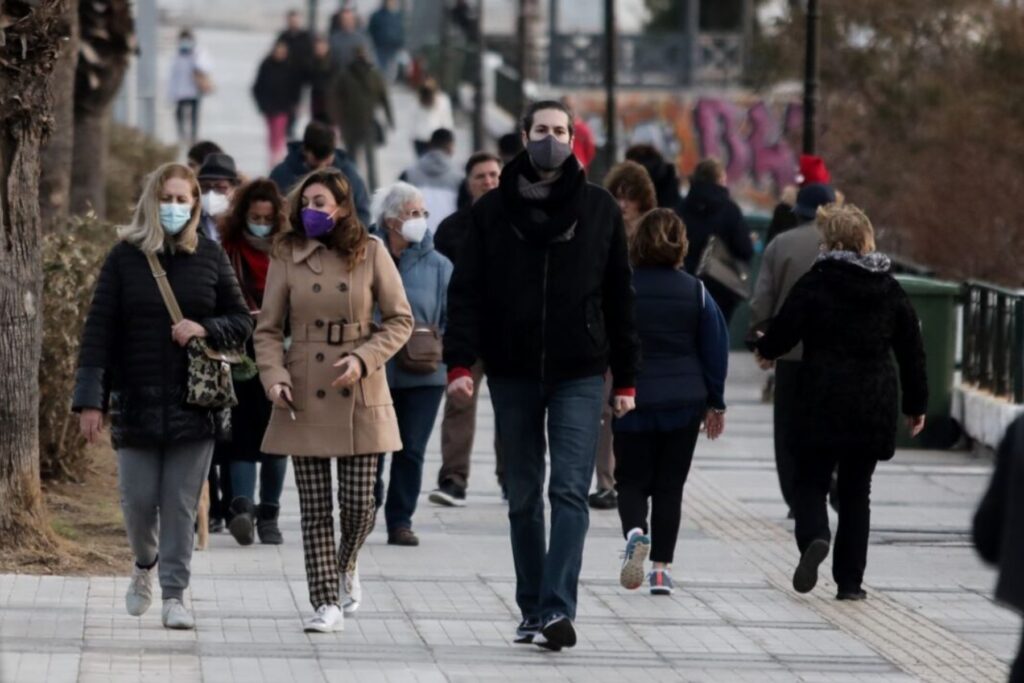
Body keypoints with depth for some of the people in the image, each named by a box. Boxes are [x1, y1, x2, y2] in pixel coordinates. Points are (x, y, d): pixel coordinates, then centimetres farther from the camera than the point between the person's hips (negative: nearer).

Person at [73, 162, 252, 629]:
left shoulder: (210, 257, 4)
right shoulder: (125, 257, 0)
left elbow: (242, 322, 10)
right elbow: (98, 329, -2)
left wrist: (205, 330, -12)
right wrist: (90, 399, -8)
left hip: (194, 402, 0)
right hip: (136, 402, 0)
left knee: (181, 504, -1)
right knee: (138, 499, 3)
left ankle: (174, 595, 4)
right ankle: (145, 565, 33)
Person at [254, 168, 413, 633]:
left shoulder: (370, 253, 0)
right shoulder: (287, 256, 1)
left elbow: (399, 320, 3)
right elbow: (268, 328, 5)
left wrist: (363, 359, -11)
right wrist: (274, 377, -11)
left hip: (359, 396, 0)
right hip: (304, 396, 0)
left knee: (359, 503, 0)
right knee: (315, 506, -1)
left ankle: (347, 565, 33)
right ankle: (326, 603, 6)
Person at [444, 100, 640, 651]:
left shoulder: (599, 209, 3)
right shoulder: (492, 210, 3)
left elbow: (618, 297, 6)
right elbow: (466, 291, 1)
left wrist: (625, 379, 4)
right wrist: (460, 362, -11)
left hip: (579, 374, -1)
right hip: (513, 373, 1)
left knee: (569, 492, -11)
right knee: (523, 497, 8)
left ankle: (557, 609, -16)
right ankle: (532, 611, 16)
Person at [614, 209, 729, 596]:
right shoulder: (696, 292, -1)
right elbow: (716, 349, 3)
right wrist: (715, 403, 13)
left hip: (632, 403, -1)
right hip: (684, 403, 1)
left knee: (631, 480, 9)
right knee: (670, 484, 9)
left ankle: (635, 531, -22)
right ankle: (662, 567, 5)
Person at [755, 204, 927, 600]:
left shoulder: (815, 283, -6)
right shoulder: (890, 291, 6)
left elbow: (784, 330, -6)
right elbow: (911, 351, 8)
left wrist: (766, 351, 18)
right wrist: (916, 405, 17)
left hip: (822, 404, -3)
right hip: (874, 410, 3)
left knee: (811, 482, 7)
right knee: (856, 492, 11)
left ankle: (813, 538, -24)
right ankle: (850, 580, 7)